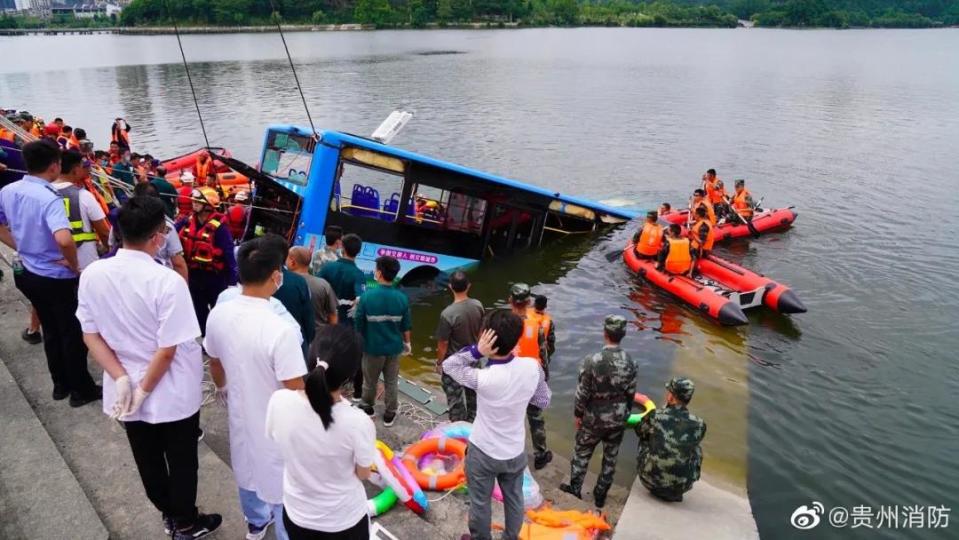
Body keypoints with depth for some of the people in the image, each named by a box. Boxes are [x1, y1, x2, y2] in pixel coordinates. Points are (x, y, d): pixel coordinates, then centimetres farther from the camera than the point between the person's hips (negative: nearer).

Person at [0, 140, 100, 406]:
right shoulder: (49, 199, -26)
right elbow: (64, 239, -41)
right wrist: (74, 265, -24)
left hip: (29, 274, 7)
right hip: (58, 278, -7)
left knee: (51, 331, 21)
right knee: (73, 333, 9)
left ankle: (61, 384, 34)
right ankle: (81, 389, 21)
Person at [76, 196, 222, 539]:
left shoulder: (92, 275, -10)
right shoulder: (168, 281, -26)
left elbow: (90, 335, -3)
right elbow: (168, 350, -23)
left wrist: (122, 378, -7)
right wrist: (143, 390, -11)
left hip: (123, 393, 5)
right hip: (172, 394, -5)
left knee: (147, 459, 24)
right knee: (181, 462, 17)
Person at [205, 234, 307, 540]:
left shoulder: (218, 315, -13)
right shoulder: (281, 330, -35)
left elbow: (215, 365, 5)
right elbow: (296, 393, -27)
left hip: (240, 411, 7)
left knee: (247, 466, 30)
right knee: (280, 481, 16)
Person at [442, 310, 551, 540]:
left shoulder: (483, 379, -32)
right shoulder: (533, 368, -21)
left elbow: (448, 366, -15)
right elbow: (543, 402, -4)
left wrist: (476, 351, -27)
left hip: (483, 452, -4)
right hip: (516, 452, 4)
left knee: (480, 502, 21)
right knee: (514, 499, 27)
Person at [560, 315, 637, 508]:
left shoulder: (592, 361, -24)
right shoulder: (630, 362, -12)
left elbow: (582, 392, -16)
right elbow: (630, 393, -1)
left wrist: (578, 413, 0)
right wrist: (625, 413, 15)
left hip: (594, 419, -3)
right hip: (618, 419, 3)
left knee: (582, 453, 19)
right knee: (610, 458, 19)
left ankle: (575, 489, 34)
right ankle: (600, 495, 32)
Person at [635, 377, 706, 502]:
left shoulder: (654, 416, -12)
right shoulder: (699, 425, -10)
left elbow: (639, 431, 9)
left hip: (650, 480, 0)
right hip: (680, 486, 1)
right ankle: (674, 493, 24)